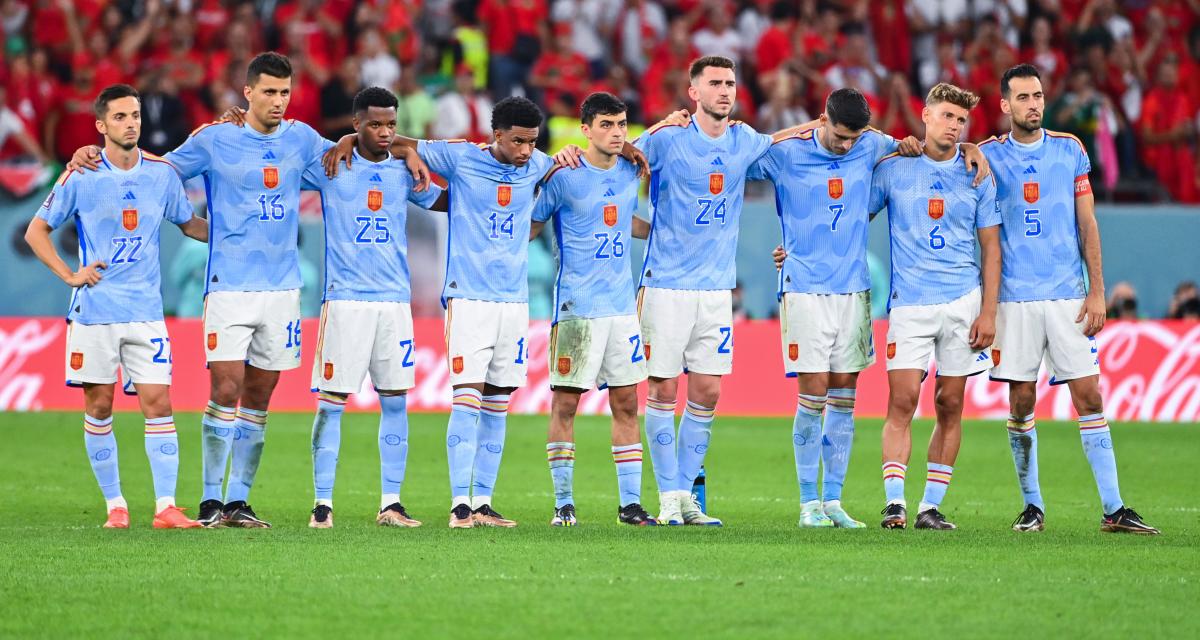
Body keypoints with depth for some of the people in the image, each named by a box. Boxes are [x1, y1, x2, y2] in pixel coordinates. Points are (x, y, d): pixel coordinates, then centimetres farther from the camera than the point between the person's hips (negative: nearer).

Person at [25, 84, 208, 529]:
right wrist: (70, 276, -4)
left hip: (146, 312, 2)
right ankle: (114, 505, 12)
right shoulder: (81, 177, -2)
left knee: (158, 404, -6)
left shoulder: (161, 173, 5)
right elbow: (36, 232, 5)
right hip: (94, 310, -1)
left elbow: (189, 224, 20)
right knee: (98, 408, 3)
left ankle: (166, 507, -7)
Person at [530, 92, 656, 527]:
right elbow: (531, 226, 1)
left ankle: (630, 503, 7)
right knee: (566, 402, -2)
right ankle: (563, 503, 4)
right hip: (577, 306, -5)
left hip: (622, 306, 5)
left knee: (626, 402, 4)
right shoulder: (563, 176, -7)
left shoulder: (631, 173, 8)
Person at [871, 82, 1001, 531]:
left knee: (951, 405, 2)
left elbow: (990, 246, 9)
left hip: (963, 302, 2)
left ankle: (931, 505, 8)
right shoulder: (893, 169, 4)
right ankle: (894, 503, -12)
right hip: (909, 304, -2)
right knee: (902, 401, -11)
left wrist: (988, 312, 1)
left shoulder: (977, 175, 7)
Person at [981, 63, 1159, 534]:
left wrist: (1097, 290, 2)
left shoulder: (1069, 150, 7)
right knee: (1021, 402, 1)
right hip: (1015, 297, -1)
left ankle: (1113, 509, -4)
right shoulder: (989, 157, 3)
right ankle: (1032, 505, 13)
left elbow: (1087, 224, 8)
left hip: (1068, 294, 1)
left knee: (1089, 396, -4)